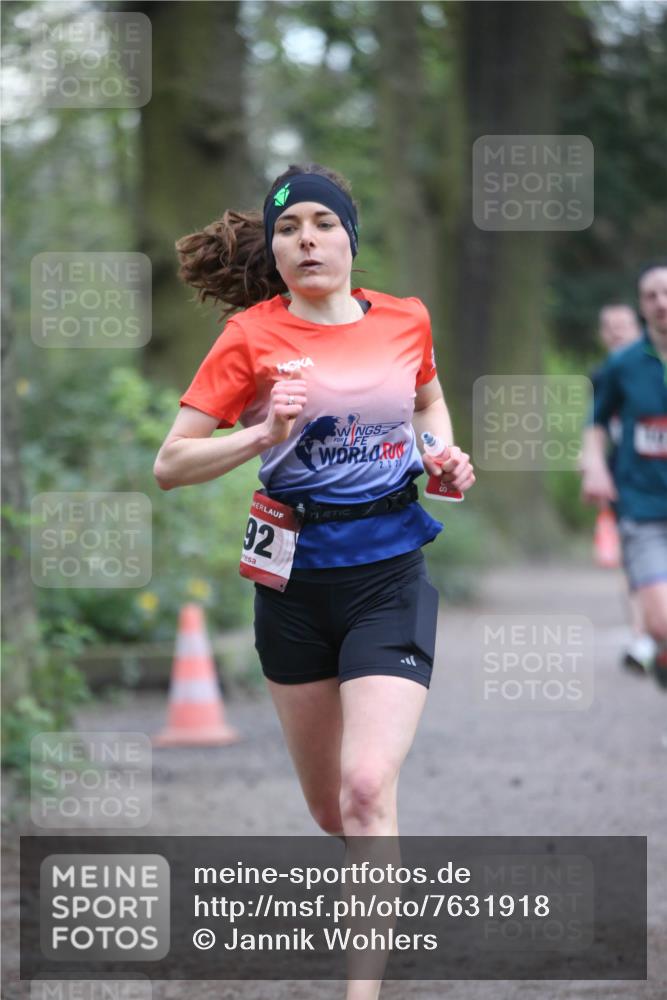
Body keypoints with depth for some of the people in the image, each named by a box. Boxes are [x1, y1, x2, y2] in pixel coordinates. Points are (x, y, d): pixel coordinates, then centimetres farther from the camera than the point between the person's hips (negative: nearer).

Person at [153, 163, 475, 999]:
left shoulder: (406, 320, 1)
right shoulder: (252, 335, -7)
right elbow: (170, 464, -8)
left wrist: (446, 453, 4)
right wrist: (263, 434, -23)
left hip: (390, 575, 0)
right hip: (295, 580, 1)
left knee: (367, 787, -18)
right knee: (328, 807, 12)